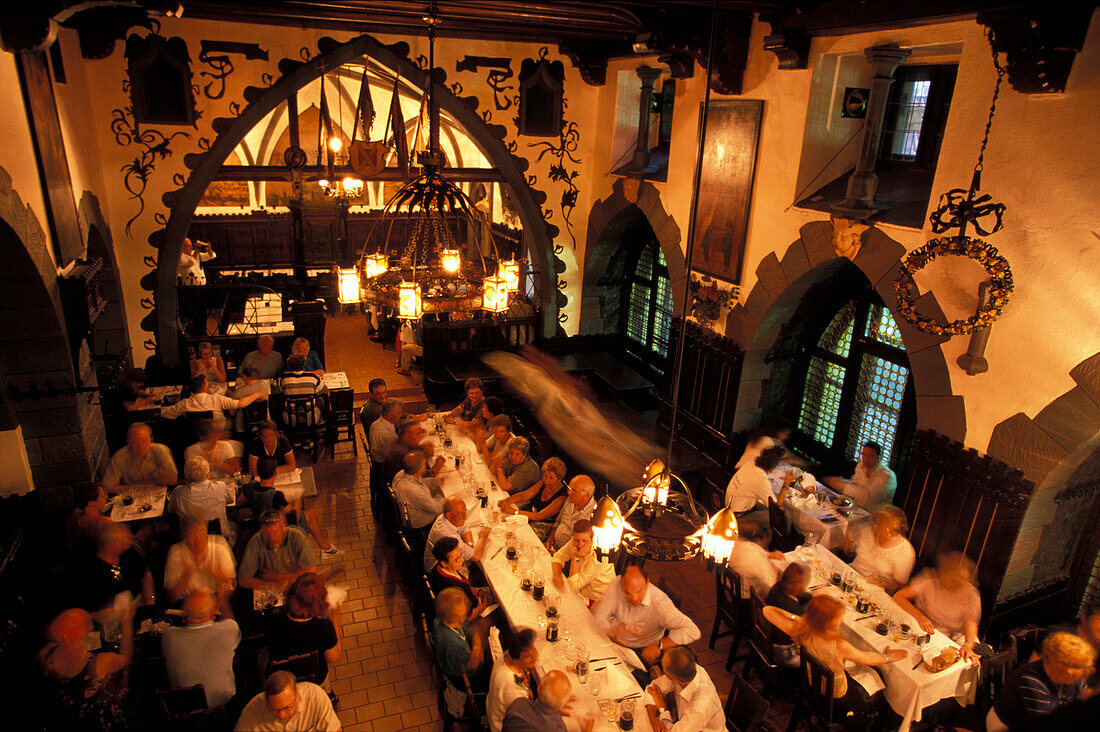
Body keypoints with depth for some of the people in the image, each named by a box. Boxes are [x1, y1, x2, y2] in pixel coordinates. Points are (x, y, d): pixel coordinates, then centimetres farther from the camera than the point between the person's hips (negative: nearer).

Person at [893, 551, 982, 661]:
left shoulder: (972, 593, -9)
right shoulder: (929, 580, -16)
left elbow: (971, 622, -22)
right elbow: (898, 596, -18)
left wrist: (968, 645, -41)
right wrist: (919, 616, -32)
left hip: (957, 637, 2)